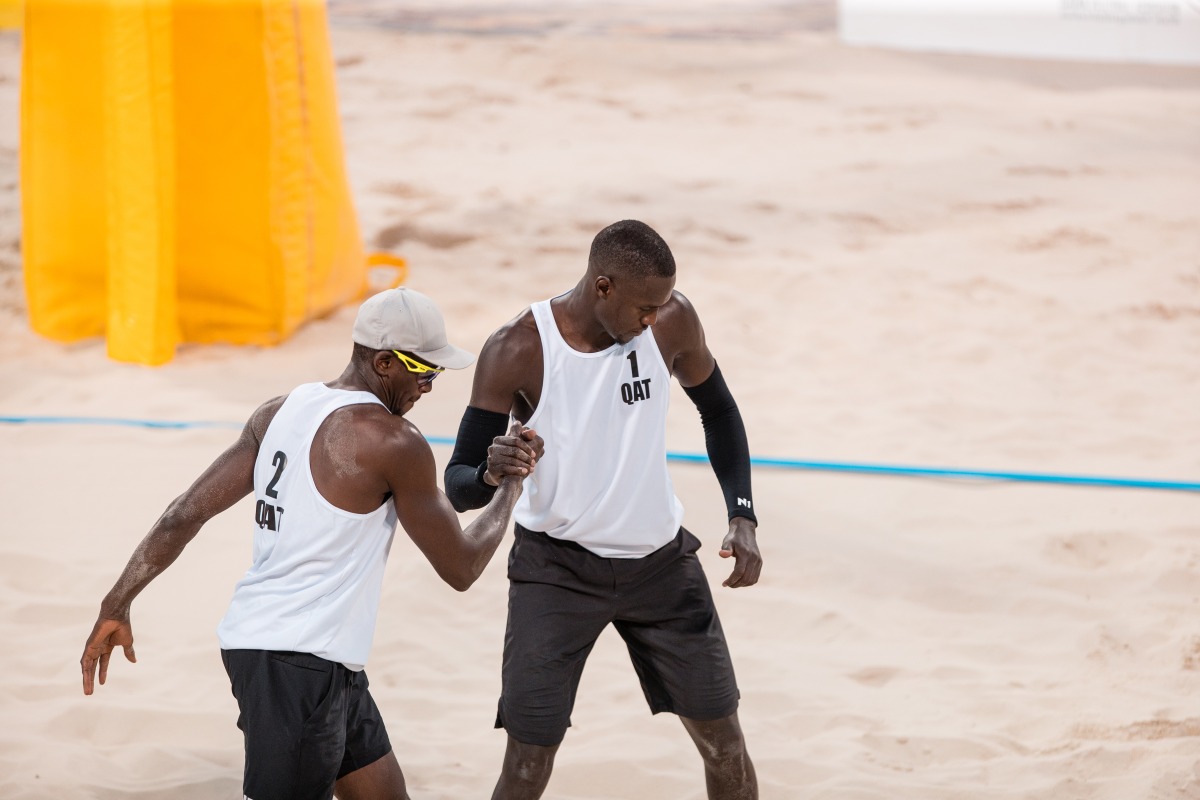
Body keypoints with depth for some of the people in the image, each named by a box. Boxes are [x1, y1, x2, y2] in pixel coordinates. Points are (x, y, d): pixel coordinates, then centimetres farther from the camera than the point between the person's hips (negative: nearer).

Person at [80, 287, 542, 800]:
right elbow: (461, 568, -4)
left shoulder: (279, 412, 8)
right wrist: (512, 487, 10)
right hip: (298, 663, -9)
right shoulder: (393, 443, -13)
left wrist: (117, 605, 8)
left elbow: (184, 514, 5)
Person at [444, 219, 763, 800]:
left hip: (660, 558, 4)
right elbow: (459, 485, -19)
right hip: (557, 569, -4)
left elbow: (717, 410, 8)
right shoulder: (516, 352, -21)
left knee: (723, 739, 10)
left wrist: (742, 517, -3)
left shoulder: (671, 321, -11)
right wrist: (493, 476, -43)